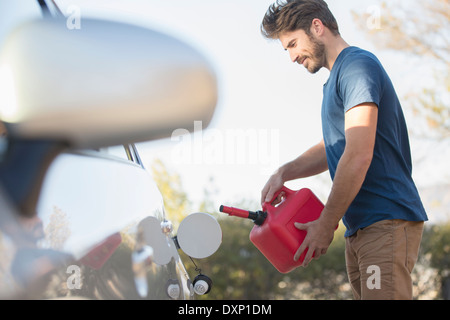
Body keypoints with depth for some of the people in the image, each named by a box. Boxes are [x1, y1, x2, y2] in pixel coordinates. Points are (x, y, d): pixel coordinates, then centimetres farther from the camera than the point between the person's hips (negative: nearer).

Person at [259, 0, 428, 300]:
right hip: (359, 229, 10)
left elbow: (358, 155, -19)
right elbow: (333, 148, 28)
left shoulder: (358, 64, -10)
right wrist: (283, 173, 10)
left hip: (387, 222, -10)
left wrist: (325, 225, -13)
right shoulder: (337, 77, 22)